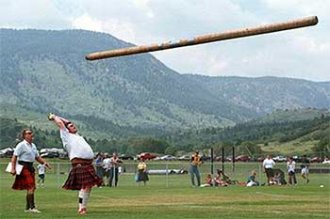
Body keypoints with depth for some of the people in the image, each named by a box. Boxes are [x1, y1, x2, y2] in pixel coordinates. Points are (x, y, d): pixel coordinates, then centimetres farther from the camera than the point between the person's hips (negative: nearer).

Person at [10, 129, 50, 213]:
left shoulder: (33, 146, 16)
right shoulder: (21, 145, -9)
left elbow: (37, 157, 22)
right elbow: (14, 157, -13)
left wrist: (44, 162, 4)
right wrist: (13, 169, -21)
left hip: (30, 167, 9)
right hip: (24, 167, -9)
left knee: (32, 188, 10)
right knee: (31, 187, -15)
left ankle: (28, 208, 19)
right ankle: (32, 207, -15)